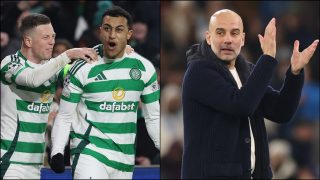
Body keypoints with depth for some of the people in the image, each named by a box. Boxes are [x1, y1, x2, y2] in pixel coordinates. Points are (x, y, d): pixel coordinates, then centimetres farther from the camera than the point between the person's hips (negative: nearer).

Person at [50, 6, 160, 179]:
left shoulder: (144, 68, 2)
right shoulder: (83, 68, -8)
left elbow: (153, 117, 11)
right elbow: (64, 116, -2)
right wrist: (56, 153, -13)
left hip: (125, 157, 4)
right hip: (89, 151, -4)